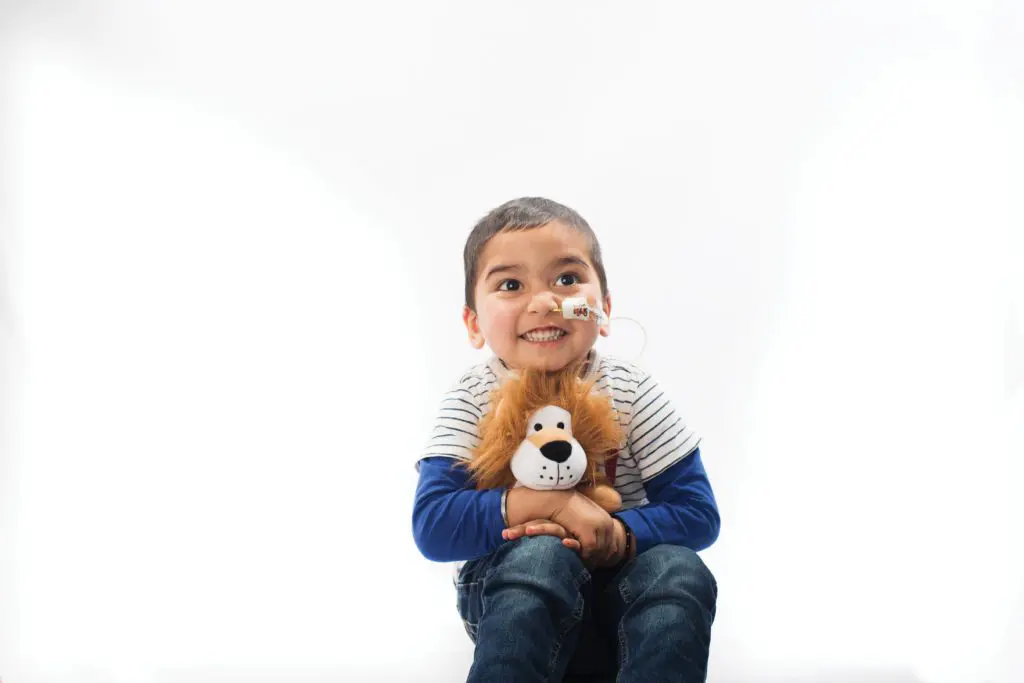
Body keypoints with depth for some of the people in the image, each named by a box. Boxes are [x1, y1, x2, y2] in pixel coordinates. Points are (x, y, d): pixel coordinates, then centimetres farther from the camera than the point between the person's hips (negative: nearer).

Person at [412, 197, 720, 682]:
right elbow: (431, 528, -20)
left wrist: (616, 537, -27)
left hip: (617, 581, 2)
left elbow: (697, 515, -9)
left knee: (677, 570, -29)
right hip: (505, 591, -1)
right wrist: (550, 503, -30)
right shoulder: (472, 401, -8)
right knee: (541, 556, -34)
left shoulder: (631, 392, -6)